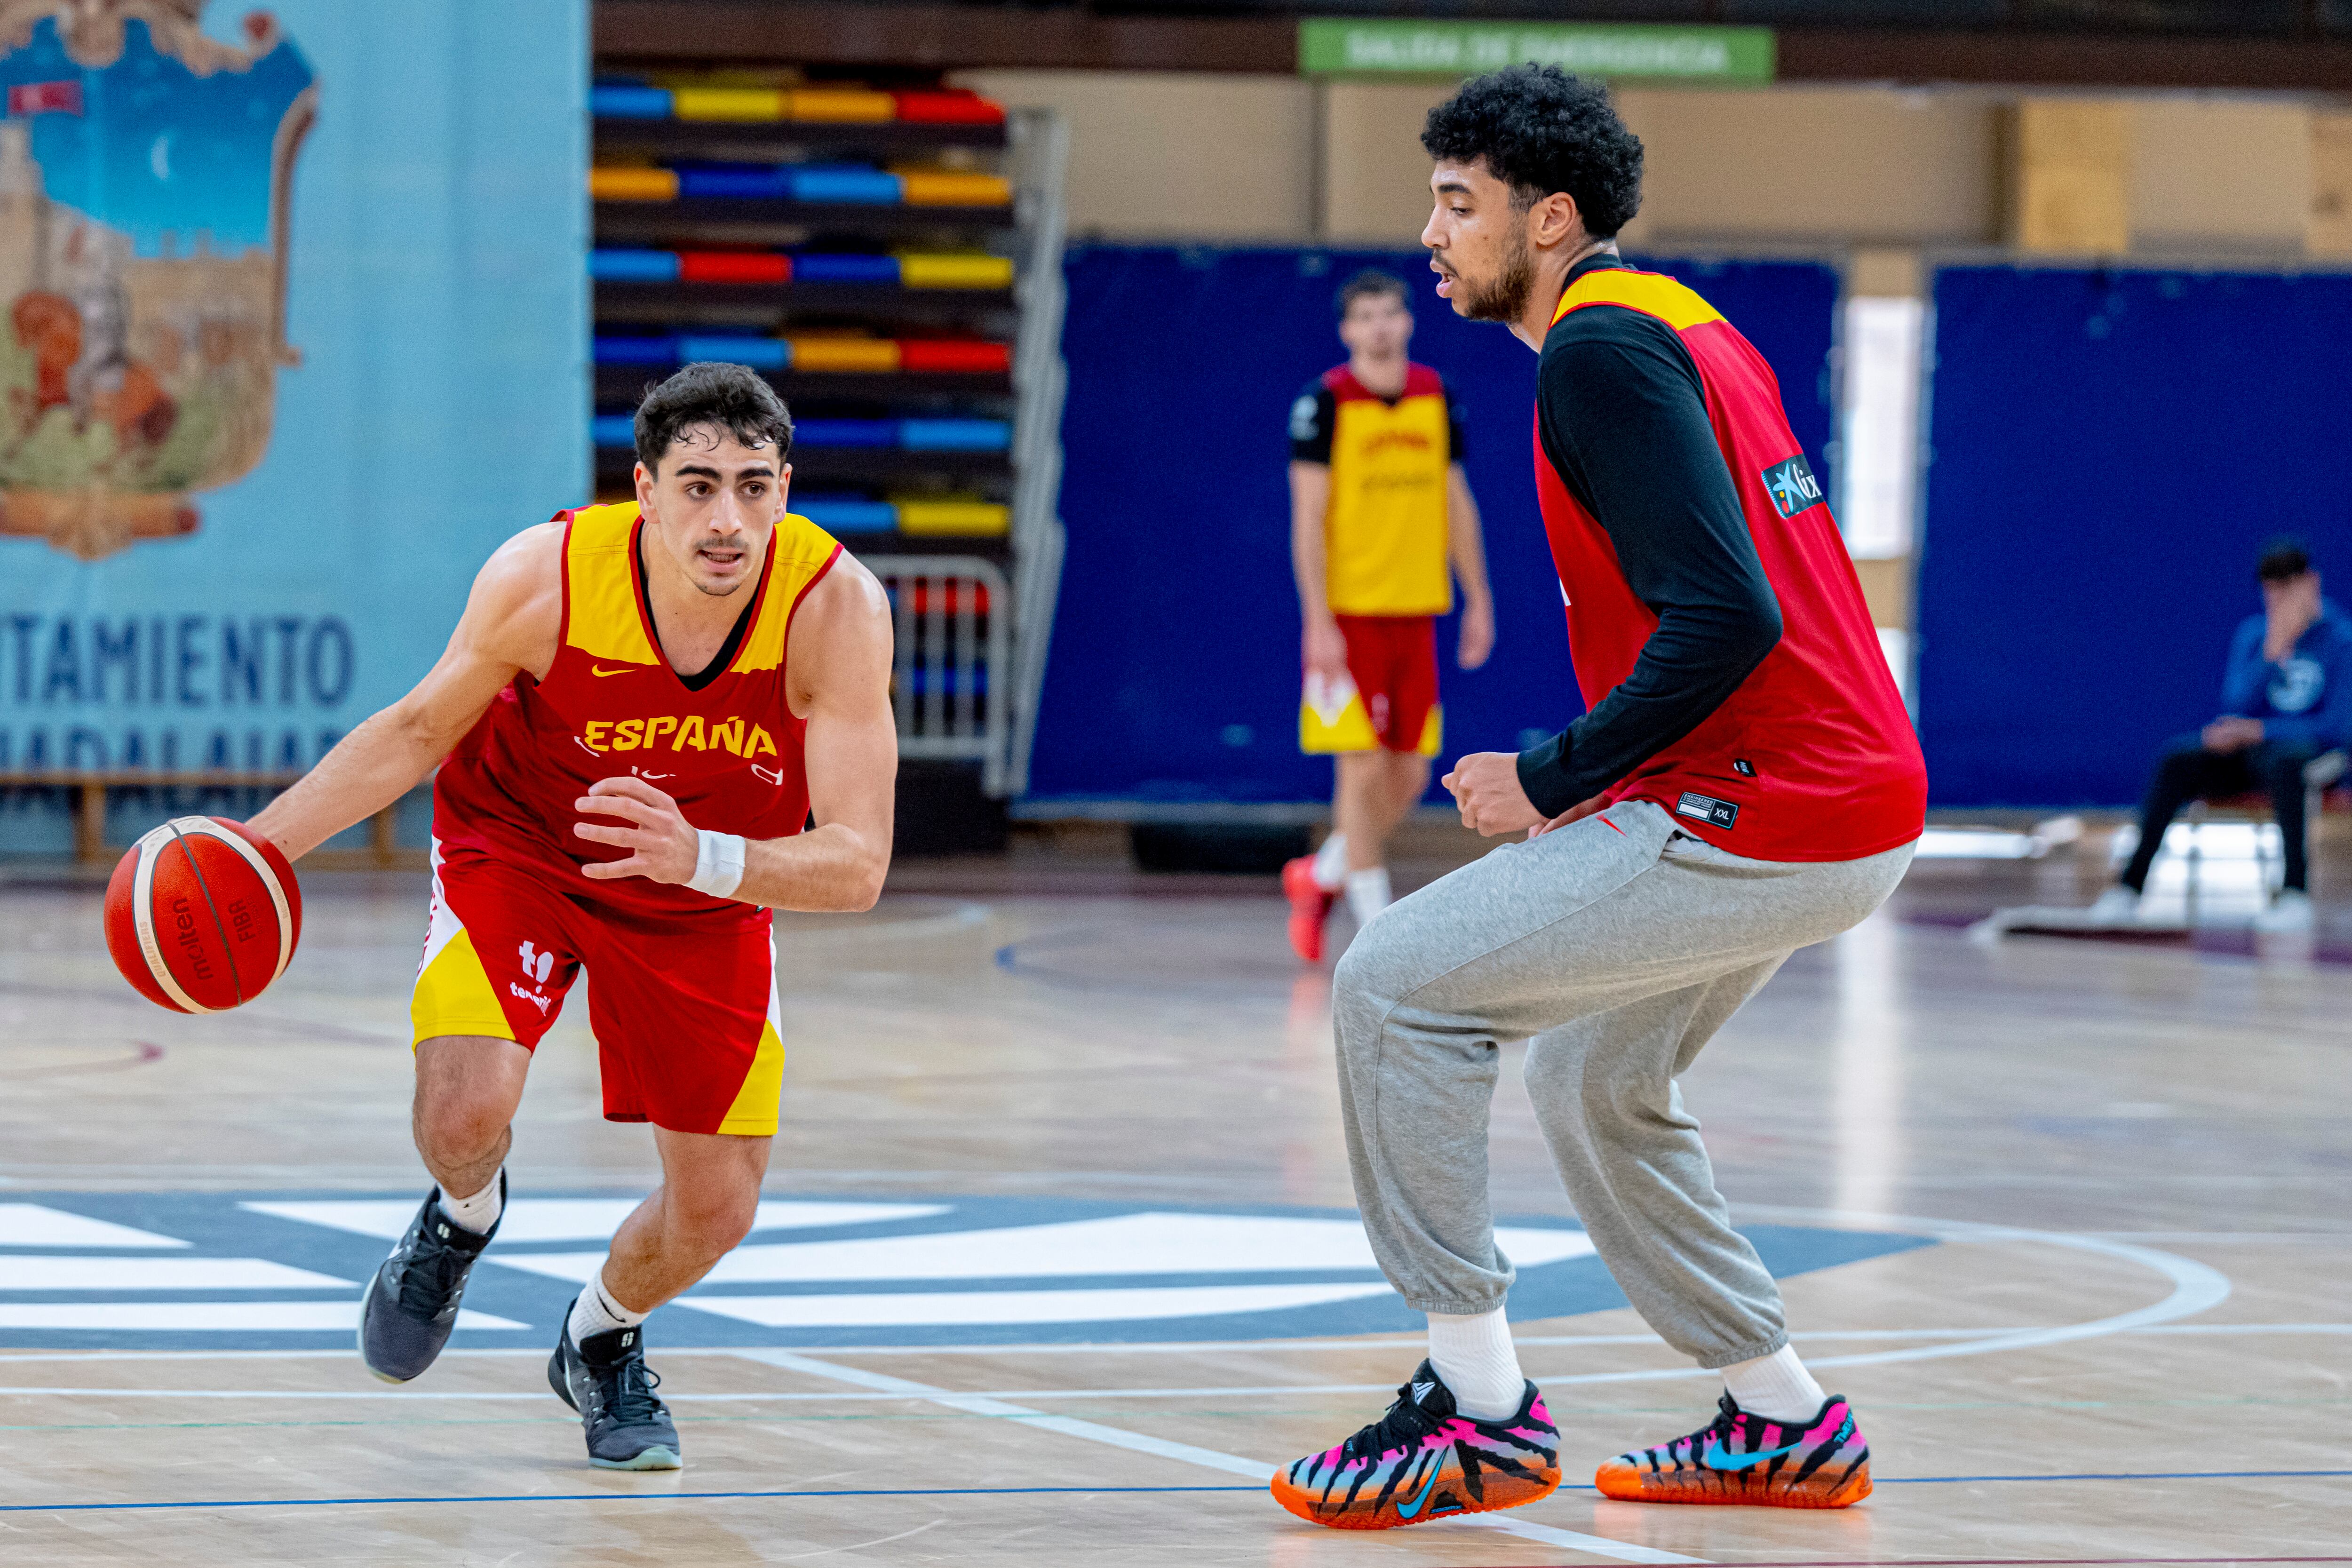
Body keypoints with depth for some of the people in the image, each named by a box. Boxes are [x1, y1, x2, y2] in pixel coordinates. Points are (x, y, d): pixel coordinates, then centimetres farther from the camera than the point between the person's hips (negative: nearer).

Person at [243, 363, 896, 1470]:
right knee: (465, 1112, -26)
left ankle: (601, 1343, 41)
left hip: (712, 895, 2)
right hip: (515, 849, -2)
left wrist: (700, 858, -51)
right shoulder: (544, 577, -32)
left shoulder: (836, 606, -32)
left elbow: (856, 864, -33)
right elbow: (421, 731, -11)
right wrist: (259, 843, -17)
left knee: (716, 1209, 4)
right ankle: (462, 1219, 15)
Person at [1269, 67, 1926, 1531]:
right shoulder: (1688, 330, 17)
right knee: (1595, 1084, 25)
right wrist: (1586, 776, 15)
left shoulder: (1599, 352, -13)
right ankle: (1786, 1422, 28)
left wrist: (1553, 780, -14)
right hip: (1859, 805, 10)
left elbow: (1726, 620, -23)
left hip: (1765, 816, -10)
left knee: (1397, 987, -8)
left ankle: (1482, 1407, -5)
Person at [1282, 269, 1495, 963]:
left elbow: (1457, 503, 15)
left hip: (1415, 613, 5)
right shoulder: (1326, 403, -7)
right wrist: (1318, 623, -15)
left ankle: (1320, 876, 27)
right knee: (1364, 769, -6)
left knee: (1409, 776, 5)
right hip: (1349, 615, -5)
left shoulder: (1437, 398, 8)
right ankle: (1376, 924, 1)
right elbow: (1308, 517, -9)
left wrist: (1478, 601, 11)